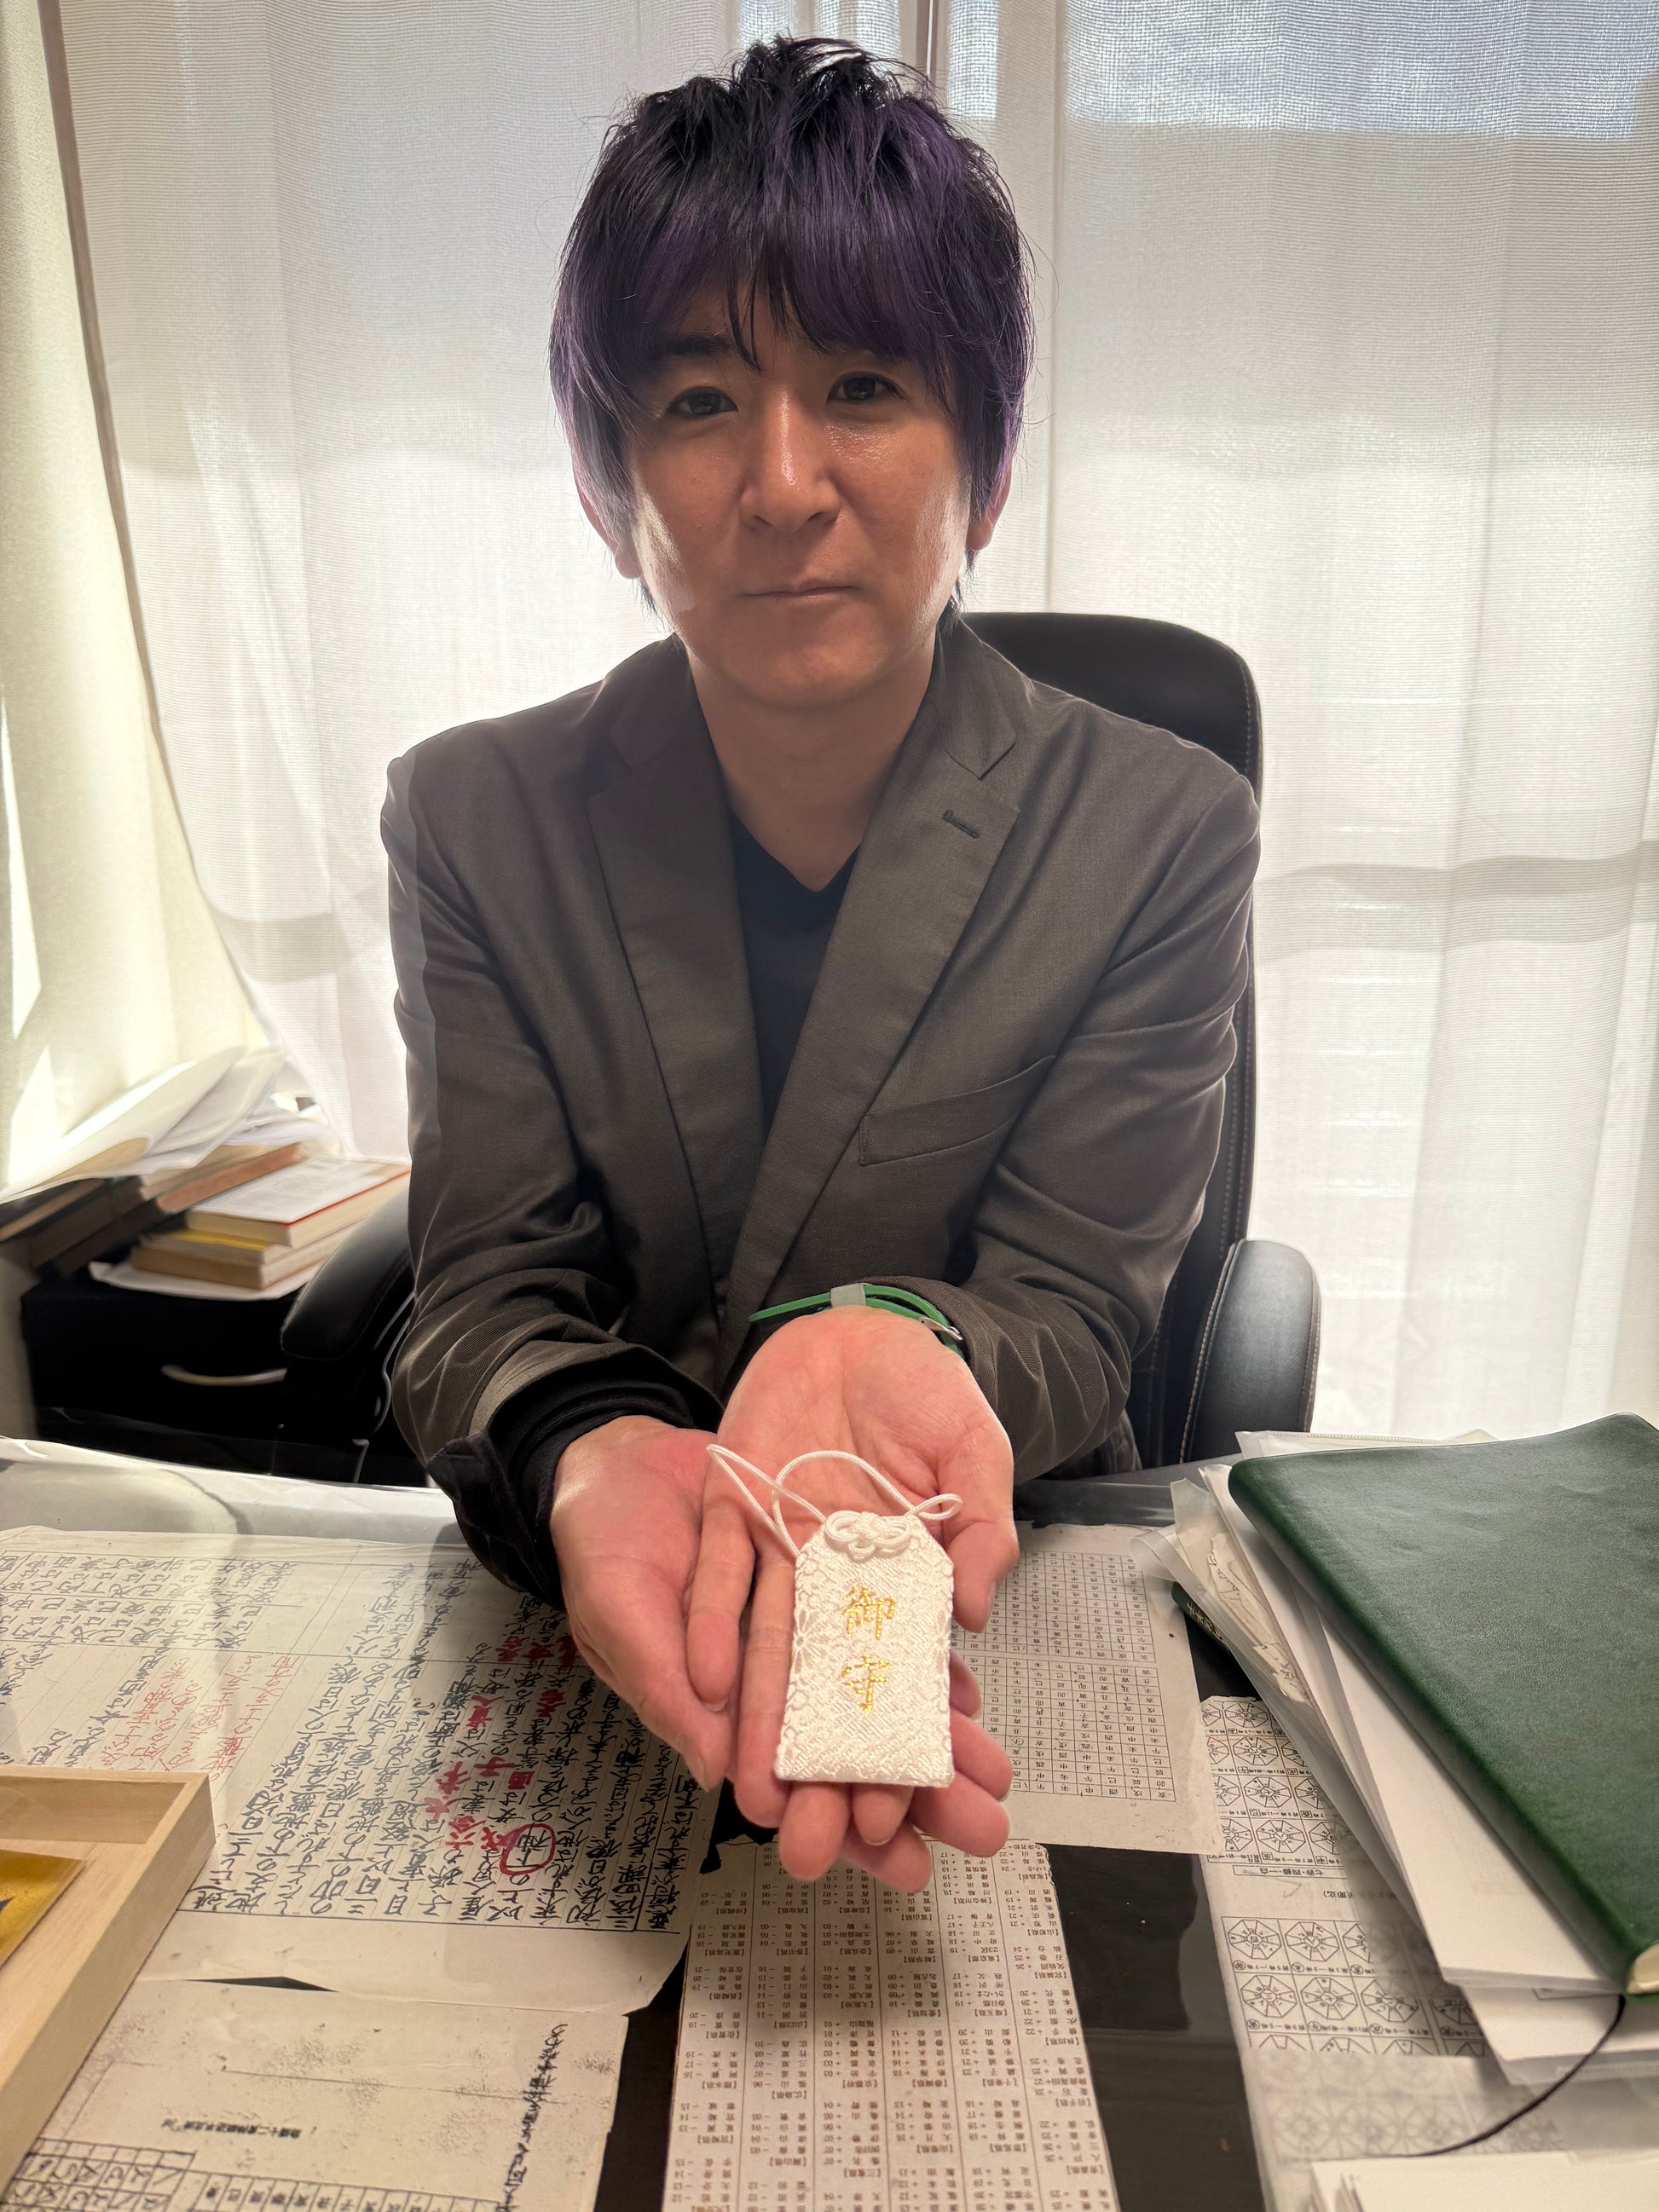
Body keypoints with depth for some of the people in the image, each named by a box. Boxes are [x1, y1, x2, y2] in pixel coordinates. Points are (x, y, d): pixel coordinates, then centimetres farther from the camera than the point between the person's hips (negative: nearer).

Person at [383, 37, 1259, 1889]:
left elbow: (1067, 1315, -8)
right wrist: (590, 1458, -30)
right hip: (562, 1611, 2)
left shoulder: (1161, 832, -8)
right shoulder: (476, 819, -4)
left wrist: (886, 1348, -32)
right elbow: (484, 1300, -7)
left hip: (1008, 1598, -1)